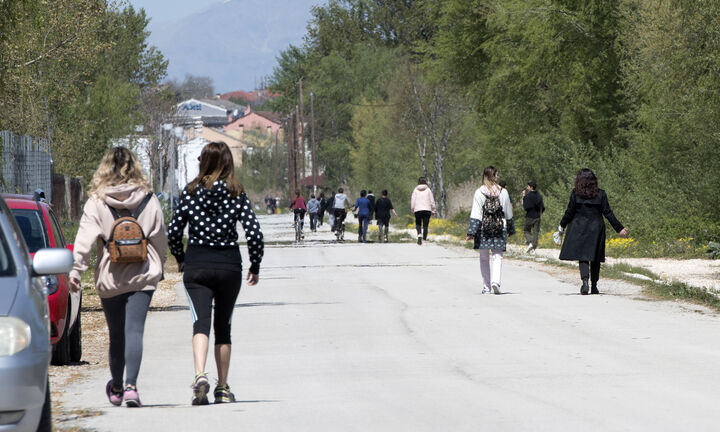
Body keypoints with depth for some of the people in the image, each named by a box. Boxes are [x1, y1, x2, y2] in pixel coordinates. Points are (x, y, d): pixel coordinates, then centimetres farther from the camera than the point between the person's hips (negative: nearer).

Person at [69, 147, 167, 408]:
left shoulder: (96, 202, -3)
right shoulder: (149, 201, 2)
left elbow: (85, 239, -10)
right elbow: (160, 238, 8)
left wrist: (76, 269, -11)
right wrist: (158, 268, 22)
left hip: (110, 278, 0)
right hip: (142, 276, 0)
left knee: (116, 334, 13)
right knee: (134, 330, -7)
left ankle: (117, 388, 30)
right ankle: (131, 386, -23)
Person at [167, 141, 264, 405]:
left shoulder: (190, 191, 0)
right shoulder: (237, 193, -2)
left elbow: (173, 231, 2)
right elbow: (254, 234, -8)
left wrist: (180, 259, 20)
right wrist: (255, 267, 7)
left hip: (196, 265, -1)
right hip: (229, 265, 1)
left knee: (201, 322, -9)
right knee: (223, 326, 15)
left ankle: (200, 376, -34)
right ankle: (223, 388, 20)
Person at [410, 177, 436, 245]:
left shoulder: (416, 190, 3)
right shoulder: (428, 190, 2)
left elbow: (413, 200, 1)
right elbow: (432, 201, 2)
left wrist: (412, 210, 8)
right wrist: (433, 210, 9)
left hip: (417, 210, 0)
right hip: (427, 209, 0)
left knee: (418, 224, 11)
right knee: (425, 225, 4)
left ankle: (419, 234, -16)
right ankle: (424, 239, -1)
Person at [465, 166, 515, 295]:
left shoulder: (479, 192, -5)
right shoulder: (503, 192, 1)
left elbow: (475, 214, -8)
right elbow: (508, 213, 10)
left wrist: (471, 232, -8)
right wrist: (510, 230, 22)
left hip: (483, 229, 0)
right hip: (500, 229, 0)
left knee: (484, 258, 11)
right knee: (497, 257, 2)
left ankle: (486, 286, 12)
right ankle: (496, 281, -21)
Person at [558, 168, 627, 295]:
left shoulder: (575, 193, -6)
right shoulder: (600, 194, -2)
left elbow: (569, 212, -4)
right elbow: (608, 213, -2)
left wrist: (562, 226, 11)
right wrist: (619, 228, 4)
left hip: (579, 228, -1)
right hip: (596, 228, 1)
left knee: (583, 256, -1)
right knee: (595, 258, 11)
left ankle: (585, 280, -25)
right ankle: (594, 287, 17)